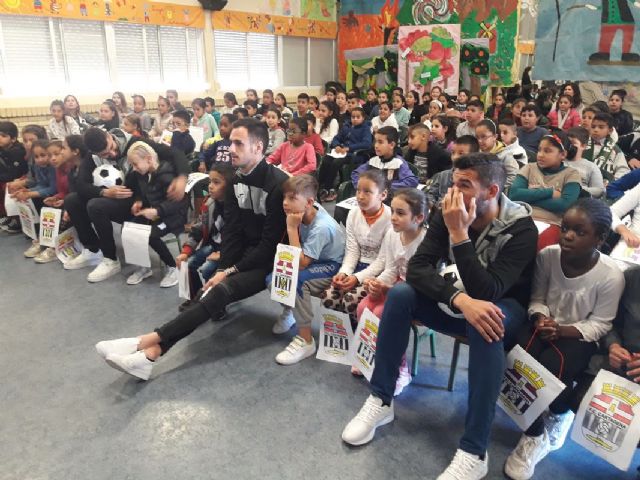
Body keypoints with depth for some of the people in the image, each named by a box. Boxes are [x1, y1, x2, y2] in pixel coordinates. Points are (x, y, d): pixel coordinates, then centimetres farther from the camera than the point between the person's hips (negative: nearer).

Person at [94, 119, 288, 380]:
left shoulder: (279, 184, -18)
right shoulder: (236, 180, 5)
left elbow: (271, 243, -18)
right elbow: (232, 231, 3)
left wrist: (231, 271, -18)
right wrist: (223, 269, -11)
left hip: (271, 261, -6)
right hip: (245, 256, 6)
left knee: (222, 289, -29)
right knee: (212, 291, -20)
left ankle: (149, 341, -29)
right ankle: (153, 351, -31)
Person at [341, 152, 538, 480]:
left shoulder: (521, 229, -23)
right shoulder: (448, 213, -12)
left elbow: (487, 292, -33)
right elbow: (417, 268, -21)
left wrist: (459, 233, -37)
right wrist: (460, 299, -38)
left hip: (504, 309, -4)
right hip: (457, 303, 4)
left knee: (487, 326, -39)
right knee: (400, 293, -22)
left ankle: (474, 451, -30)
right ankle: (381, 400, -11)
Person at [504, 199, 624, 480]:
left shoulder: (611, 275, -17)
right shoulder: (547, 255, -11)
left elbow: (599, 324, -10)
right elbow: (537, 299, 1)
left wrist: (562, 330, -25)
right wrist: (540, 319, -20)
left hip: (578, 336, -2)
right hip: (544, 326, 3)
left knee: (551, 368, -31)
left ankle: (559, 414, 10)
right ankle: (534, 434, -4)